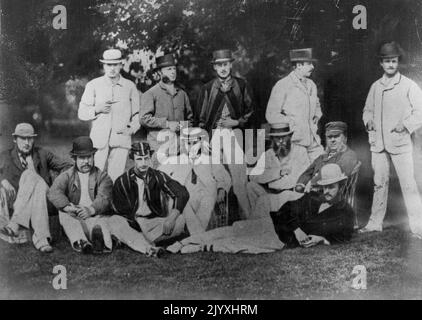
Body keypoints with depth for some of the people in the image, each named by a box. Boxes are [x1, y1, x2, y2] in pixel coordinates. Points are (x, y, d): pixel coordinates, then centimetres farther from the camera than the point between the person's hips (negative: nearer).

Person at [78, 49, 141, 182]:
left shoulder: (130, 86, 11)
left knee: (116, 178, -4)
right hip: (99, 139, 0)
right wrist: (97, 109, -9)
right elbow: (81, 113, 9)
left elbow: (137, 113, 15)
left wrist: (132, 128, -2)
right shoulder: (93, 85, 9)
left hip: (121, 140, 1)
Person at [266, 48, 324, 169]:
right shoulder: (282, 86, -6)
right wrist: (293, 123, -13)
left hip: (313, 140, 7)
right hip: (294, 140, -7)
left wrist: (317, 116, 14)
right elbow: (271, 115, -8)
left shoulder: (311, 85, 15)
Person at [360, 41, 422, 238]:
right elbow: (368, 109, 22)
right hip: (378, 143, 4)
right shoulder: (375, 87, 12)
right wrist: (368, 120, 2)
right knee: (379, 183, 11)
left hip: (400, 143, -4)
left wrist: (406, 124, -16)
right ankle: (375, 223, 21)